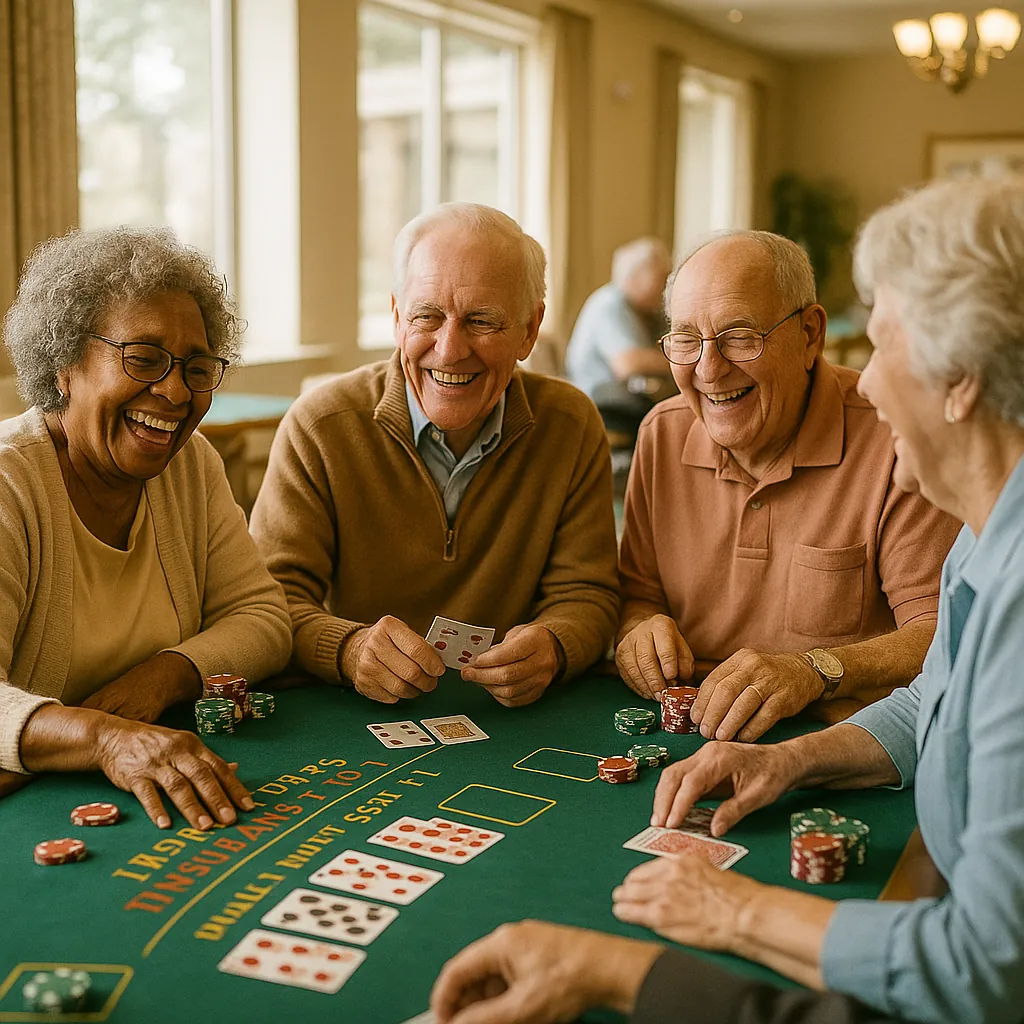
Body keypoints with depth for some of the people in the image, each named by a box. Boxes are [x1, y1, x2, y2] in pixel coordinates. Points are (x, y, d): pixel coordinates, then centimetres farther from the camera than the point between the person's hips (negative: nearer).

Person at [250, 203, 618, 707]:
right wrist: (349, 648, -32)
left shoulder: (573, 427, -2)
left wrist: (551, 647, -24)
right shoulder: (318, 426, -7)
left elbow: (583, 595, 0)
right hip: (351, 730, -1)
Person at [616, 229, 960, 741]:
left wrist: (815, 670, -29)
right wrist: (638, 626, -10)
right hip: (688, 740, 5)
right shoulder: (662, 435, 4)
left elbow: (948, 630, -15)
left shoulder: (893, 435, -13)